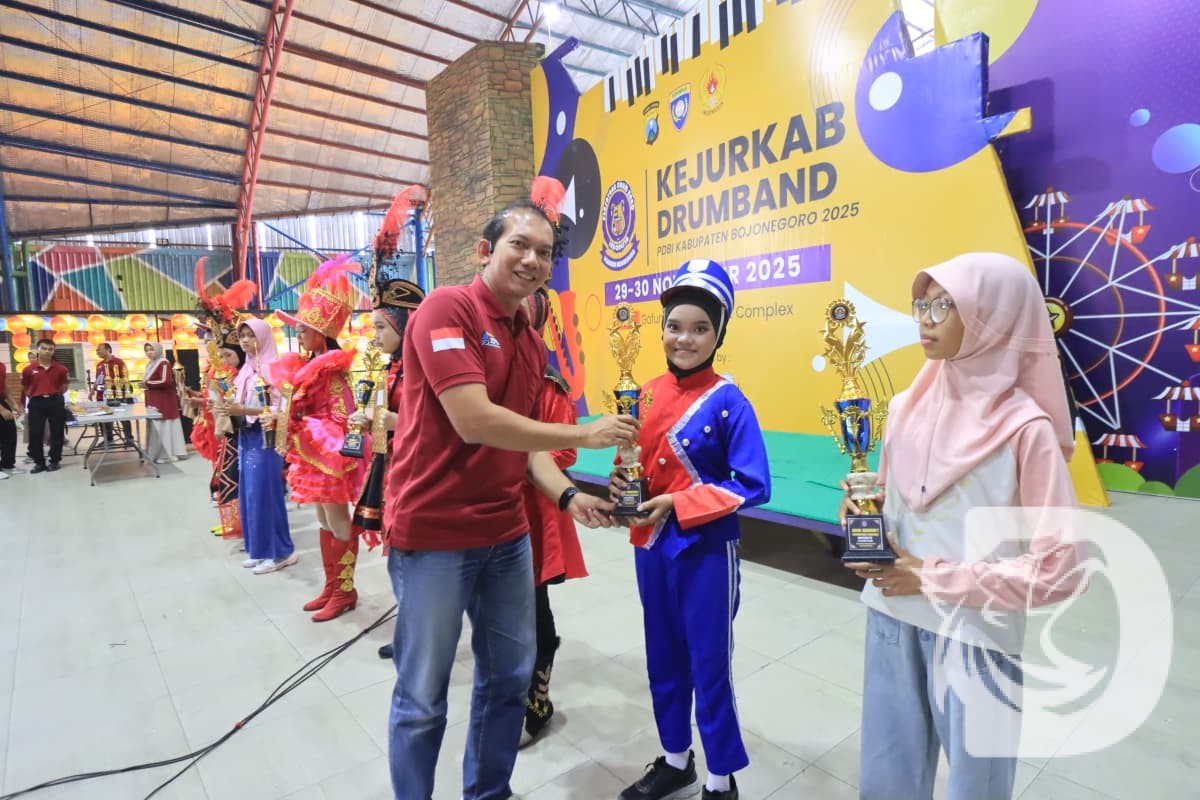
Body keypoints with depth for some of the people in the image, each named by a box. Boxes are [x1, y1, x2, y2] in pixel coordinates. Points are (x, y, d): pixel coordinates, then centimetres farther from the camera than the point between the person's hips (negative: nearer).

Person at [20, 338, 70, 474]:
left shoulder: (60, 369, 1)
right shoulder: (29, 369, 0)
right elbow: (24, 389, 10)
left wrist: (54, 395, 4)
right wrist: (35, 396, 4)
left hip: (55, 402, 0)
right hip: (36, 403, 0)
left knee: (57, 432, 5)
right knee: (35, 434, 2)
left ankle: (54, 461, 17)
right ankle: (39, 462, 14)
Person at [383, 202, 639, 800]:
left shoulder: (532, 343, 11)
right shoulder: (447, 308, -14)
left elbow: (522, 440, 12)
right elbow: (475, 421, -24)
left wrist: (568, 496, -4)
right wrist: (586, 435, -16)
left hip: (507, 534, 8)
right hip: (433, 533, -7)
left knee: (509, 677, 20)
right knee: (422, 698, 9)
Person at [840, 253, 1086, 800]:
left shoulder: (1026, 427, -14)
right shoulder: (907, 407, 2)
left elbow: (1059, 568, -15)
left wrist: (935, 578, -15)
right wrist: (863, 511, -6)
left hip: (975, 637, -4)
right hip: (891, 619, 5)